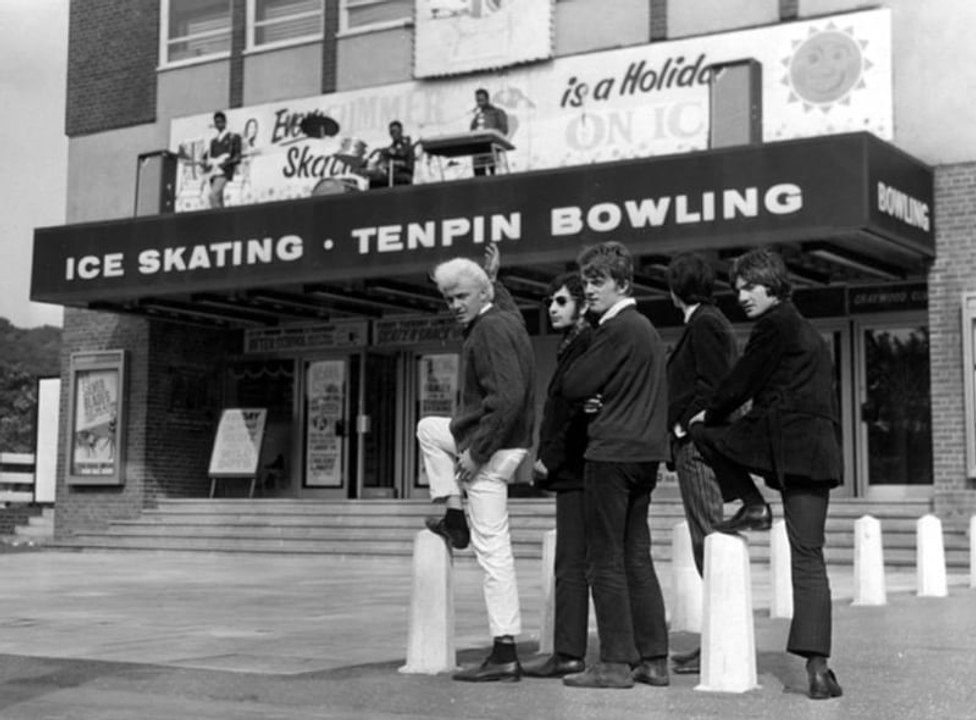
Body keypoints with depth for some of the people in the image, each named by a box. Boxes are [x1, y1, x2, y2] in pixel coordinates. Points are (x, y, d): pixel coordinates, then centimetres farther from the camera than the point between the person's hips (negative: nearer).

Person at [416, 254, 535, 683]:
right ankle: (454, 519, 26)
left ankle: (505, 654, -6)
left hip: (493, 449, -10)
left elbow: (508, 397, -28)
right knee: (428, 428, 31)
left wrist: (476, 451, -24)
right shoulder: (504, 313, 11)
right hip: (498, 439, 10)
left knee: (492, 548, -9)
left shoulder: (492, 329, -19)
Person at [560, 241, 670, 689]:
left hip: (612, 451, -9)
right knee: (637, 558, 12)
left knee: (606, 561, -4)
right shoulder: (645, 328, 16)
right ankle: (653, 659, 14)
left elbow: (574, 387, -13)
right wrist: (601, 397, 13)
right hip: (645, 451, 9)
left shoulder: (617, 329, -13)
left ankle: (616, 662, -2)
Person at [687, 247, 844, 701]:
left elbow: (742, 382, -2)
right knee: (808, 557, 2)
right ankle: (817, 666, -6)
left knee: (702, 431, 14)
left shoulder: (774, 324, -3)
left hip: (782, 441, -8)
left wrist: (709, 413, 15)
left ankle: (752, 506, 7)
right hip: (818, 451, 8)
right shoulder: (807, 330, 25)